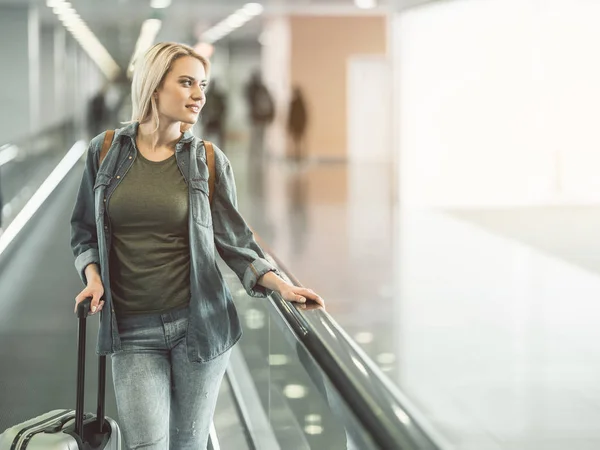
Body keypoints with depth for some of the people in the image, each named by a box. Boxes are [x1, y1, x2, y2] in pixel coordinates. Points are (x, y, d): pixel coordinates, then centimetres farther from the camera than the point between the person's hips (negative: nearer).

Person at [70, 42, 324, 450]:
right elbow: (84, 229, 14)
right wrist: (92, 275, -4)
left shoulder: (209, 161, 1)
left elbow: (235, 241, 2)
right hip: (133, 332, 0)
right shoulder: (105, 151, 3)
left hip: (199, 321, 0)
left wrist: (282, 285, -12)